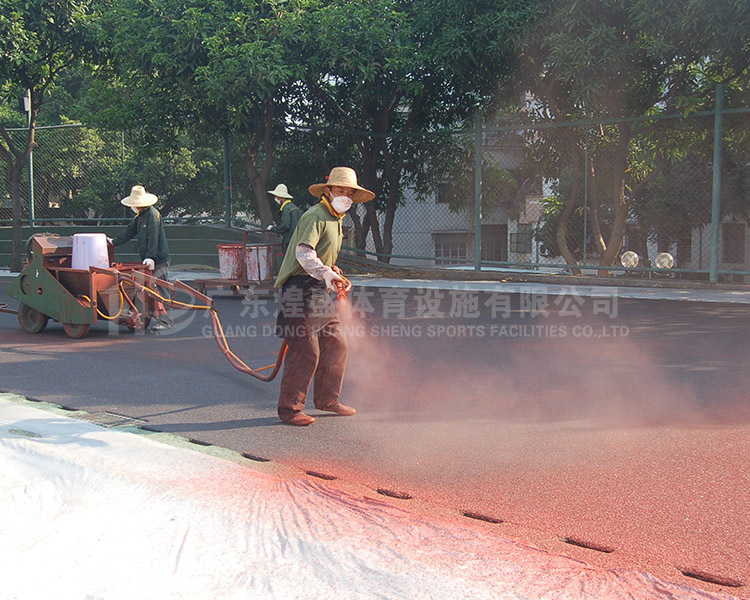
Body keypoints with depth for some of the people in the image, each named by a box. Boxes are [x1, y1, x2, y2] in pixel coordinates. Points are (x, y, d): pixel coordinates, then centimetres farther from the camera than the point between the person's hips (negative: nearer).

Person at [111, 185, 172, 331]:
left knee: (160, 288, -9)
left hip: (159, 259, -10)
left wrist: (150, 257, -26)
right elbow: (130, 230, 25)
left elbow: (153, 238, -21)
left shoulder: (152, 214, -14)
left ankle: (165, 320, -8)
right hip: (148, 260, 10)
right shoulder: (140, 216, 17)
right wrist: (114, 242, 23)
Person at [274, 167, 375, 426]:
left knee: (336, 345, 11)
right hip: (299, 288, -10)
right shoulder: (315, 217, -13)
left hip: (320, 290, 10)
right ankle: (289, 409, -1)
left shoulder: (336, 220, 19)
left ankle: (326, 399, 25)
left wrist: (332, 271, 16)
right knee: (305, 351, -11)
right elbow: (303, 252, -30)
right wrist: (326, 274, -42)